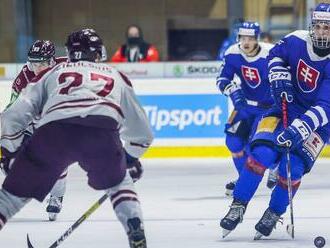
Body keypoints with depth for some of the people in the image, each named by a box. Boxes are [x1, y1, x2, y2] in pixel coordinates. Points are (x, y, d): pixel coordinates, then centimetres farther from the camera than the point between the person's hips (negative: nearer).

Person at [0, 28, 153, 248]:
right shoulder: (116, 77, 36)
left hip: (52, 130, 0)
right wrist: (131, 156, 58)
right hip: (103, 130, 0)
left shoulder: (51, 74, 34)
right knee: (118, 183, 29)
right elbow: (139, 128, 41)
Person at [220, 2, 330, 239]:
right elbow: (276, 55, 12)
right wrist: (279, 77, -7)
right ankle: (238, 206, -7)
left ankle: (274, 214, 5)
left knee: (292, 167, -19)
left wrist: (299, 130, -41)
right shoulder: (297, 40, -11)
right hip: (286, 108, 3)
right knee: (262, 153, -19)